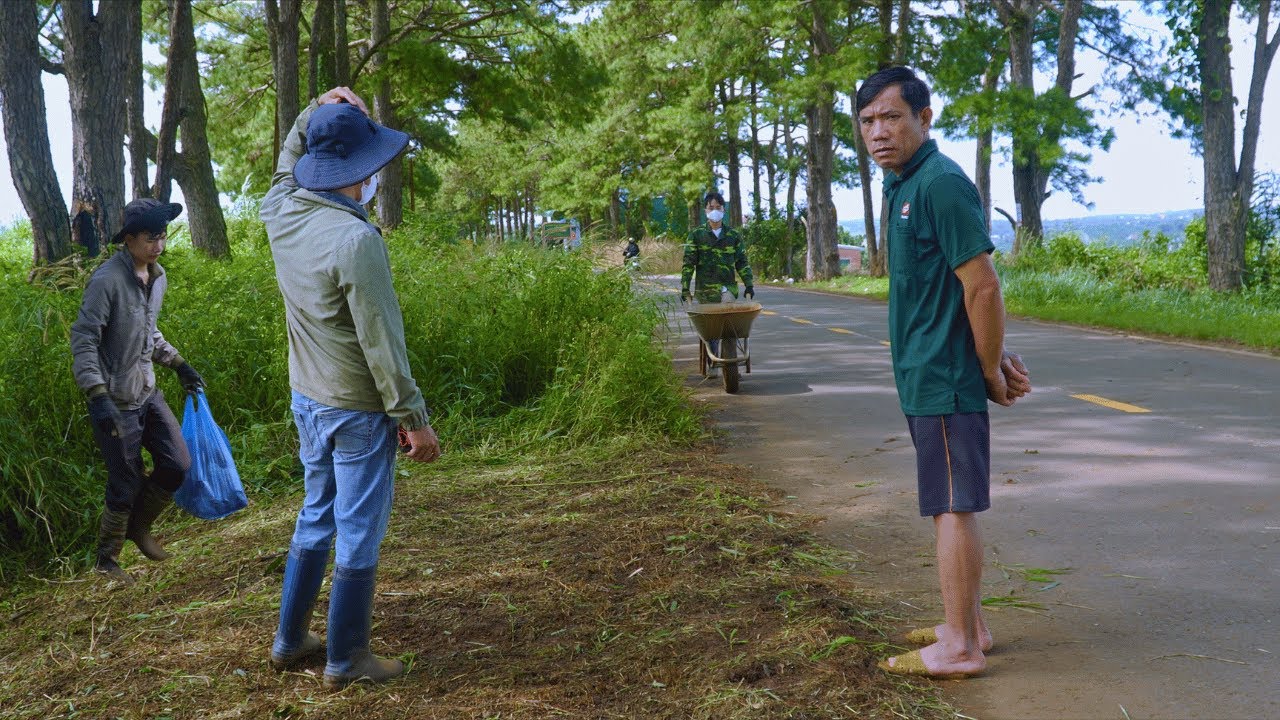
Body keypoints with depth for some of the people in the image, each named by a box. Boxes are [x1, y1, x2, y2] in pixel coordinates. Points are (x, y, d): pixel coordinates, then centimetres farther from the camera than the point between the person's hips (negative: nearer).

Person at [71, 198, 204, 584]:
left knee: (178, 465, 7)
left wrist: (179, 364, 15)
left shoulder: (157, 277, 6)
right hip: (115, 403, -7)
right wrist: (98, 398, -27)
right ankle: (106, 560, 23)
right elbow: (83, 341, -20)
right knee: (126, 484, 1)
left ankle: (139, 526, 31)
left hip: (148, 394, 7)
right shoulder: (107, 280, -20)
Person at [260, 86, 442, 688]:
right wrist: (413, 418, -14)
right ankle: (346, 660, 16)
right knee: (358, 533, 5)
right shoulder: (355, 240, -24)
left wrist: (315, 113, 10)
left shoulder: (281, 214, -2)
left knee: (316, 516, 21)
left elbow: (287, 164, 23)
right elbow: (382, 342, -21)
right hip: (358, 410, -8)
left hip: (307, 399, 8)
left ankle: (290, 640, 31)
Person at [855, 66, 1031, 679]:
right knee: (950, 506, 15)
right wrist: (997, 357, 15)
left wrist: (992, 372, -12)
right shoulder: (902, 186, 14)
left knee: (952, 508, -3)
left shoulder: (941, 184, -17)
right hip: (925, 377, 10)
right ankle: (967, 625, 26)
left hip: (945, 380, -10)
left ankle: (960, 647, 6)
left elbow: (982, 286, -19)